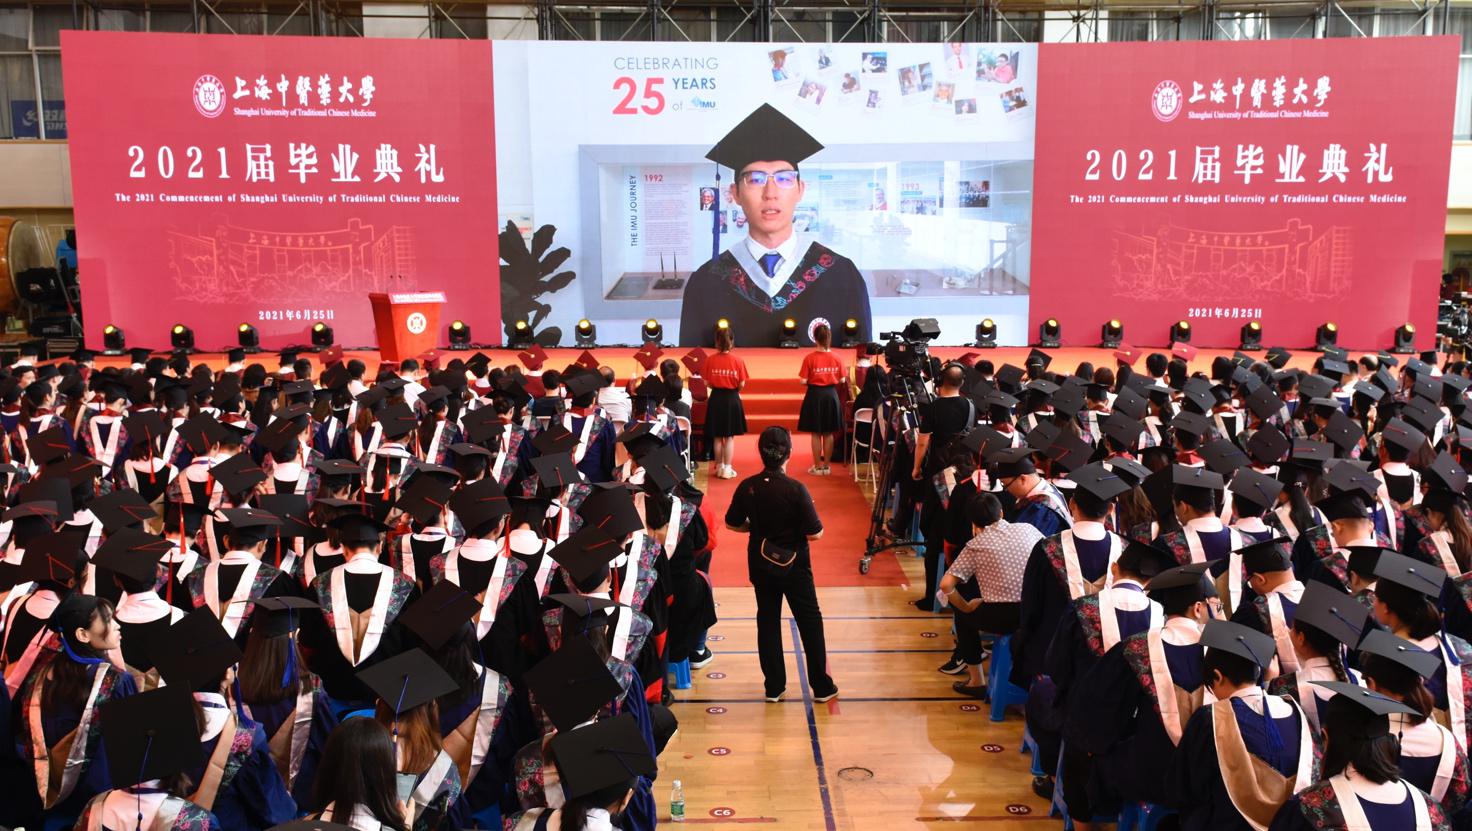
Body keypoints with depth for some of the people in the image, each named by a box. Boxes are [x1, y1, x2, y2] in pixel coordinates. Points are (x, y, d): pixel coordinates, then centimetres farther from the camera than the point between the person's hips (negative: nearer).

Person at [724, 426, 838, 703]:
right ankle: (822, 686, 16)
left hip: (761, 564, 3)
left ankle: (774, 687, 19)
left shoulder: (747, 487, -10)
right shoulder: (796, 489, -22)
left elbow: (733, 524, 2)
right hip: (793, 564, -3)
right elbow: (815, 533, -19)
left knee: (767, 621, 14)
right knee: (810, 622, 10)